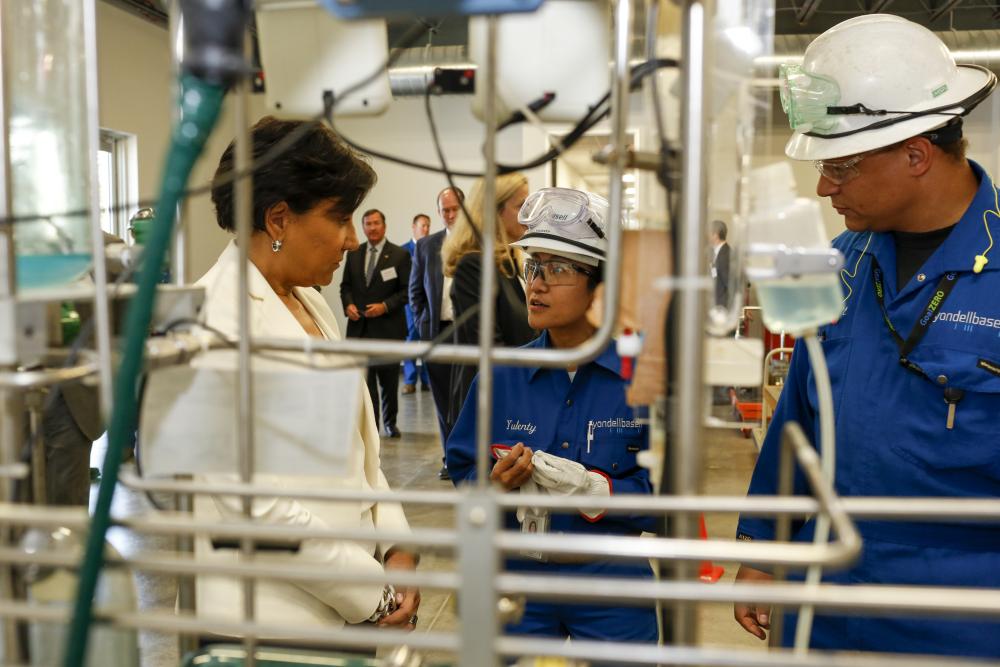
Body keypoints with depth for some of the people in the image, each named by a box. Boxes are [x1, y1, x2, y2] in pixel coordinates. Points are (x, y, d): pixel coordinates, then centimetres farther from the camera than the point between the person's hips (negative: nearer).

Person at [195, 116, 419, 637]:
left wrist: (397, 548, -2)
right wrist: (376, 594, -15)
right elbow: (252, 495, -21)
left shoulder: (312, 305, 8)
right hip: (277, 614, -7)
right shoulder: (217, 319, -17)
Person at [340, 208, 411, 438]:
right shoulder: (353, 254, 9)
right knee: (364, 378, -1)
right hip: (359, 326, 2)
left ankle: (389, 421, 28)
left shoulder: (400, 255, -3)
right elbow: (346, 285, 13)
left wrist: (385, 306, -17)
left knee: (388, 378, 10)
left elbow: (406, 290, -5)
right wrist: (348, 304, -6)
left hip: (387, 326, -2)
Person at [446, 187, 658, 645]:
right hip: (517, 579, 2)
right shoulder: (503, 375, -3)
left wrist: (589, 487, -25)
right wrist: (495, 483, -18)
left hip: (612, 593, -2)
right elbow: (463, 470, 3)